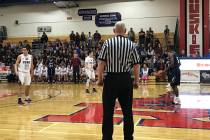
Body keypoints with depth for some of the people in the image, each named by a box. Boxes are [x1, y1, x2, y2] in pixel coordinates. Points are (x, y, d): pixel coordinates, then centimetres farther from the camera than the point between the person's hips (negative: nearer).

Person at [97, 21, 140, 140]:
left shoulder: (108, 43, -2)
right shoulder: (131, 44, 3)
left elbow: (101, 63, -6)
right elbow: (136, 64, 2)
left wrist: (100, 79, 3)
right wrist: (136, 81, 11)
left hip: (111, 79, -2)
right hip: (126, 79, 2)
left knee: (108, 111, 6)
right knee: (127, 111, 11)